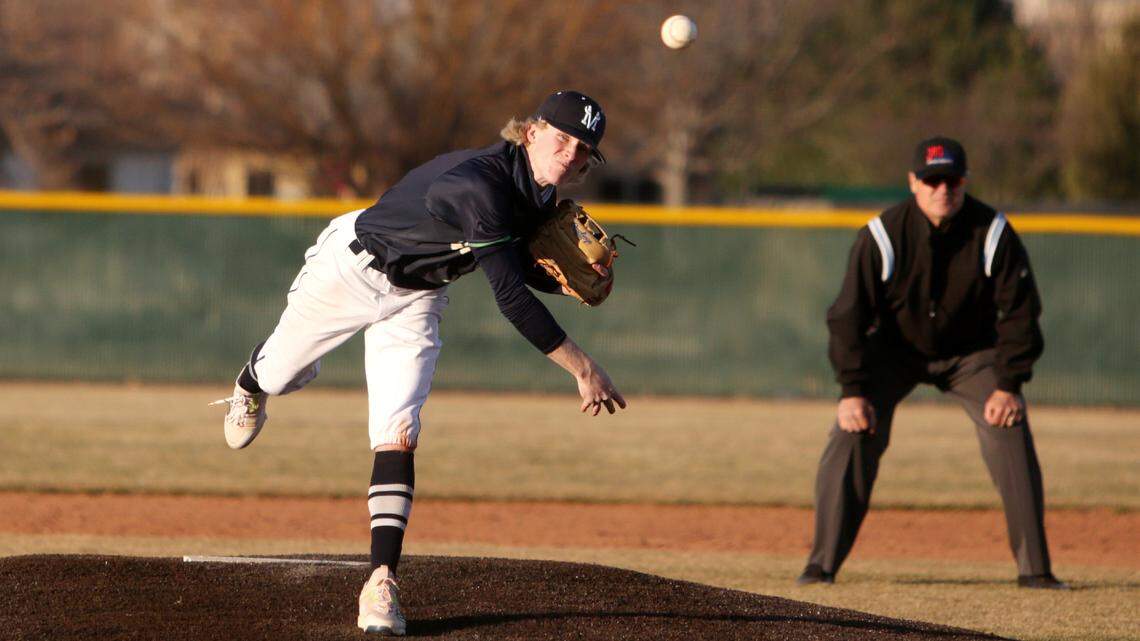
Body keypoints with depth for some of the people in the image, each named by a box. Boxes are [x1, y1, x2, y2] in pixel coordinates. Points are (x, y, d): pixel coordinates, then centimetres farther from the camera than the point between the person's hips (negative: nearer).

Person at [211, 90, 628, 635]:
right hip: (351, 266, -5)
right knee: (280, 375, 20)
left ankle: (381, 582, -15)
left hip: (416, 299, 5)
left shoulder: (539, 195, -13)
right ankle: (251, 386, 59)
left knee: (397, 435, -11)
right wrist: (582, 368, -44)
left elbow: (523, 267, 5)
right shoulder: (480, 182, -39)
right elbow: (509, 295, -43)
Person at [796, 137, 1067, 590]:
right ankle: (822, 564, -12)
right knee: (853, 432, -19)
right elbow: (850, 314, -19)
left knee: (1011, 434, -16)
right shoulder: (882, 235, -23)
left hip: (971, 352, 1)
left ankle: (1034, 568, -10)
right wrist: (853, 390, -25)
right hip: (895, 348, -1)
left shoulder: (994, 234, -21)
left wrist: (1009, 385, -19)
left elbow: (1019, 312, -13)